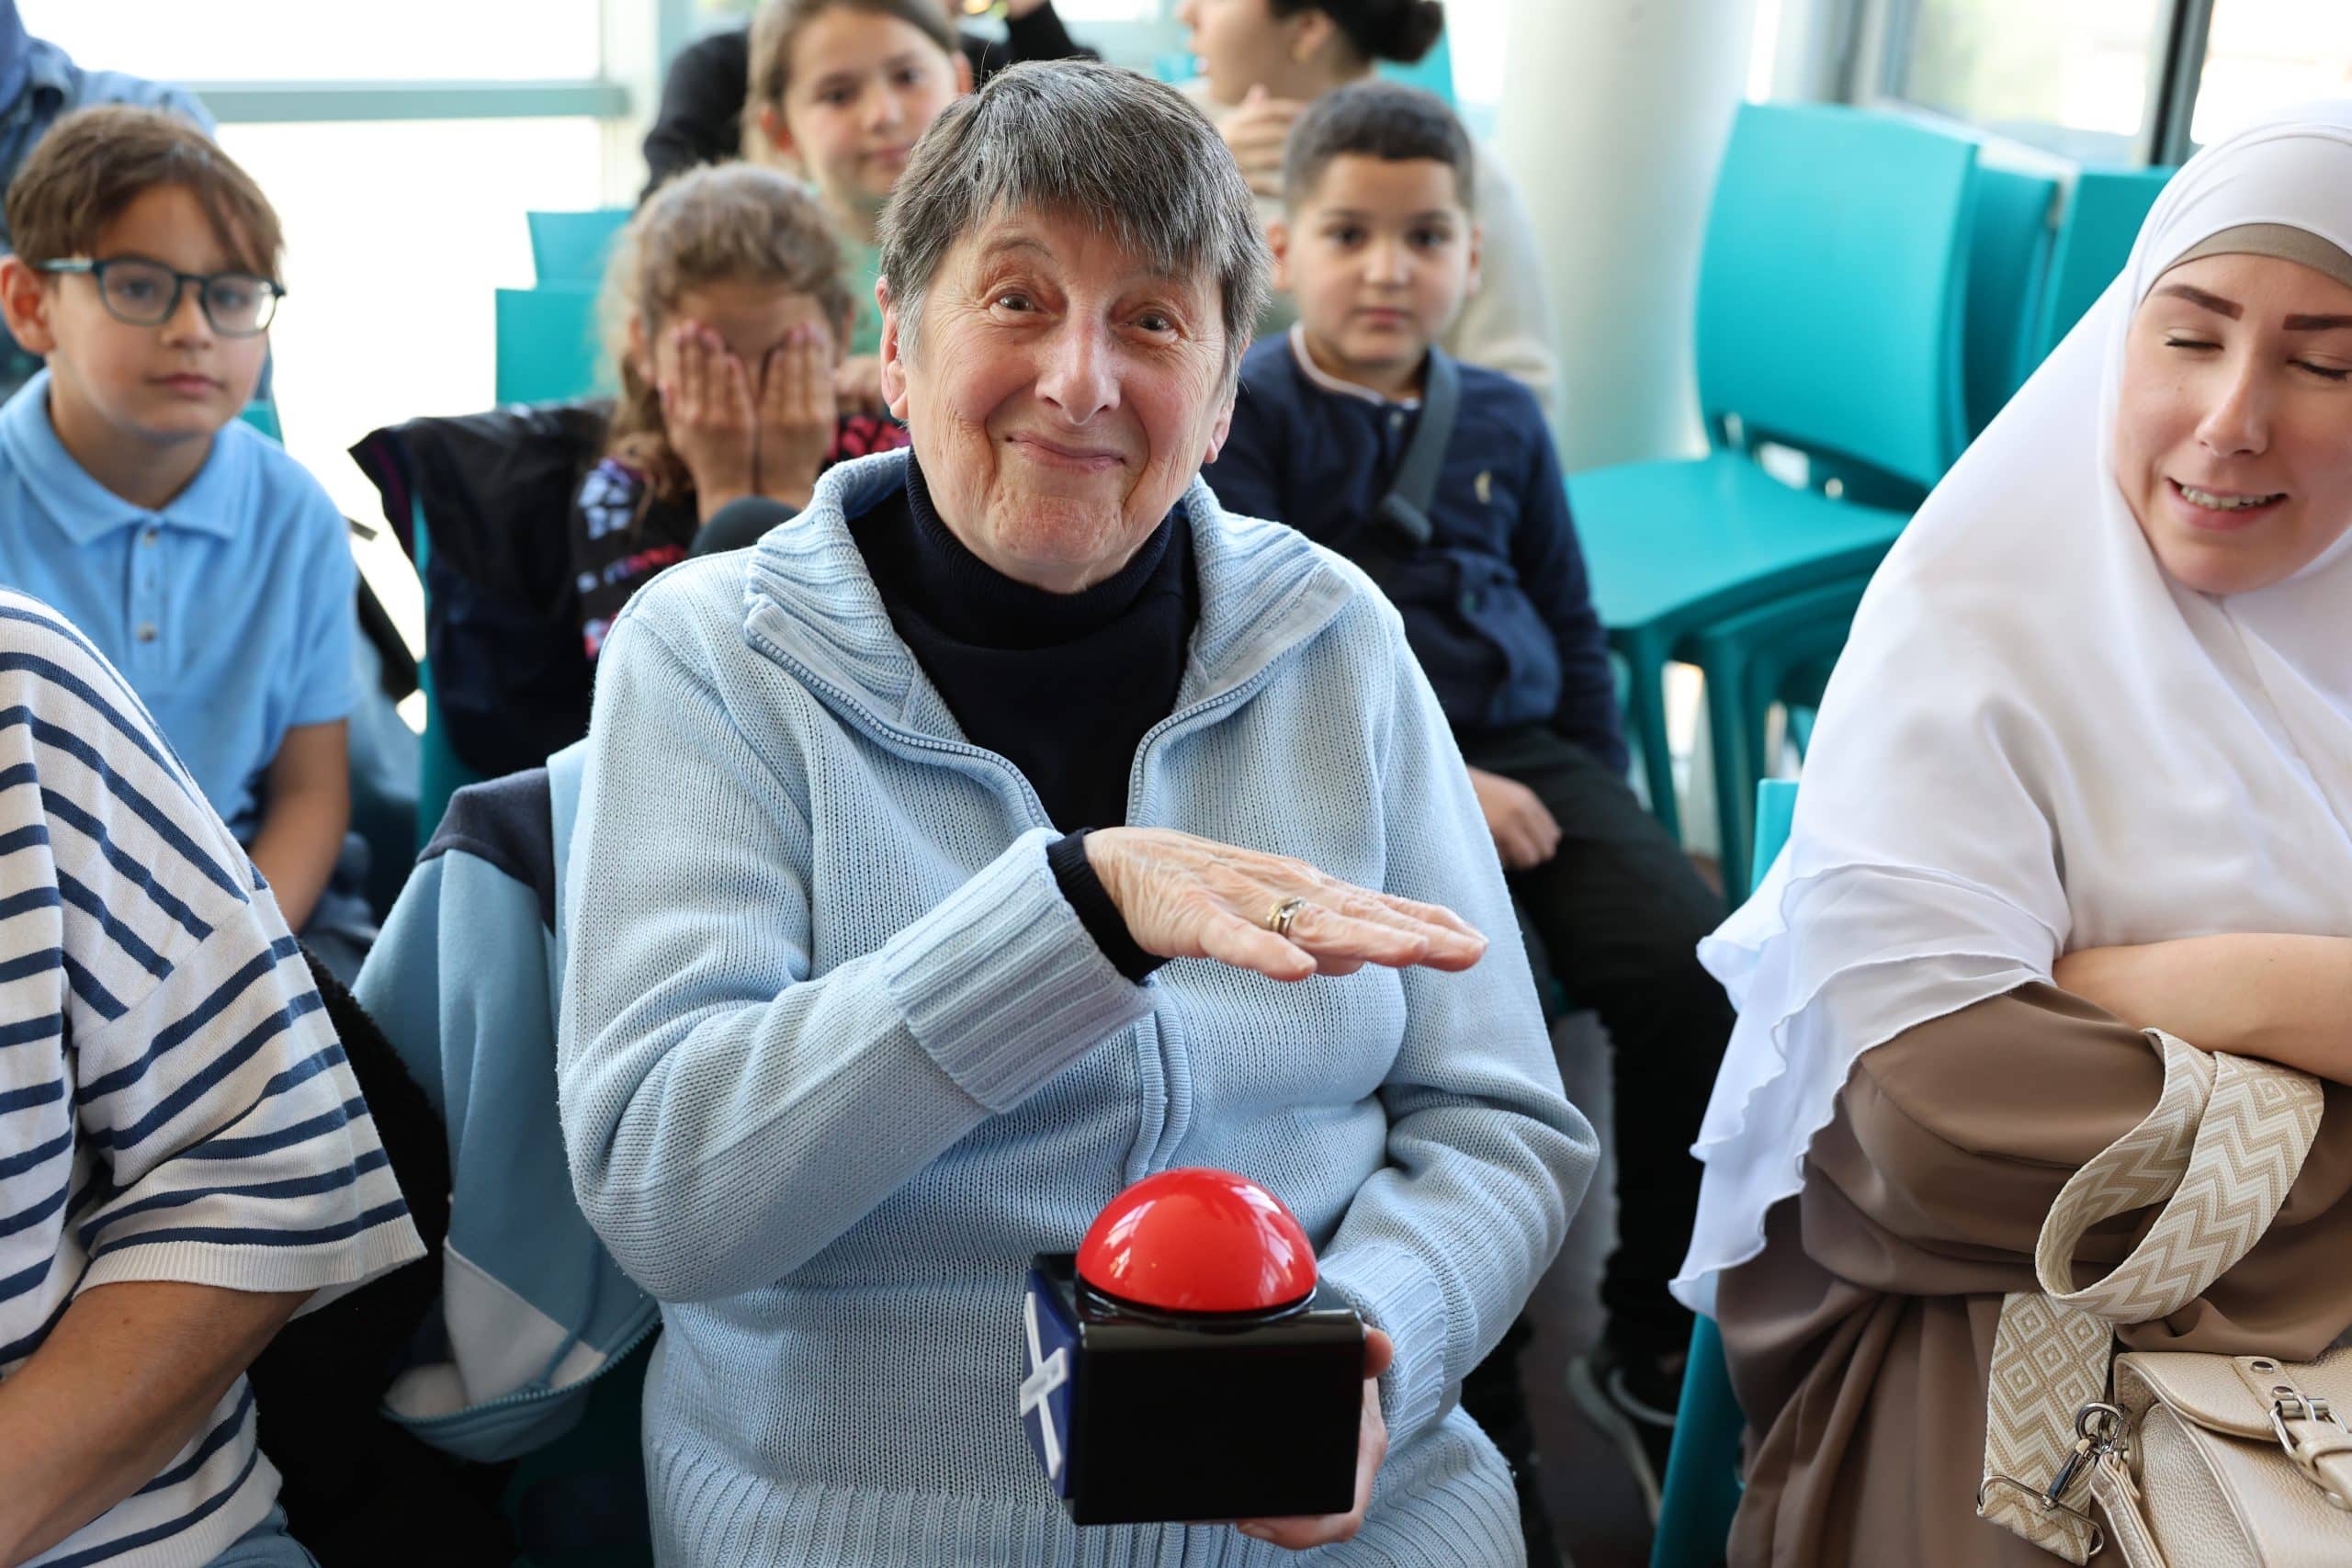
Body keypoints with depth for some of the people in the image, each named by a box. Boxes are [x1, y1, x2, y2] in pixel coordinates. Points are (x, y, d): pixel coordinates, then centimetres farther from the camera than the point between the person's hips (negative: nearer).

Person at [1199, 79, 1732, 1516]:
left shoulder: (1503, 421, 16)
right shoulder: (1248, 413, 1)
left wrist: (1598, 797, 9)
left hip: (1524, 752, 5)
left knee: (1702, 975, -17)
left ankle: (1658, 1347, 3)